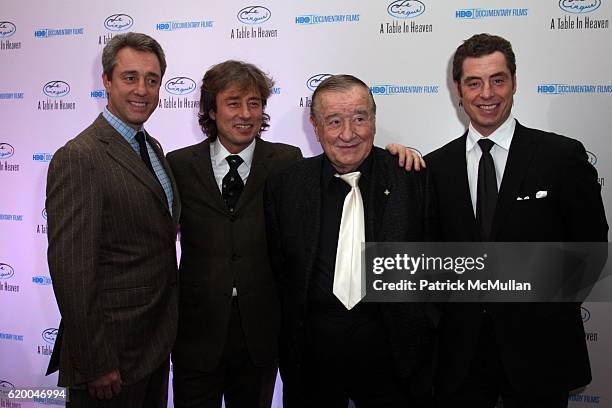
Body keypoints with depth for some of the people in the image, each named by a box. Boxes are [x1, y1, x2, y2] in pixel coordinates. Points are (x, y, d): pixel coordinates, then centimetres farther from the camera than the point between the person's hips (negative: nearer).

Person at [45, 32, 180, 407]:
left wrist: (167, 328, 13)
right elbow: (72, 270, -21)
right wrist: (96, 364, -18)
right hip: (113, 349, -8)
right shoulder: (79, 158, -18)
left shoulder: (153, 148, 9)